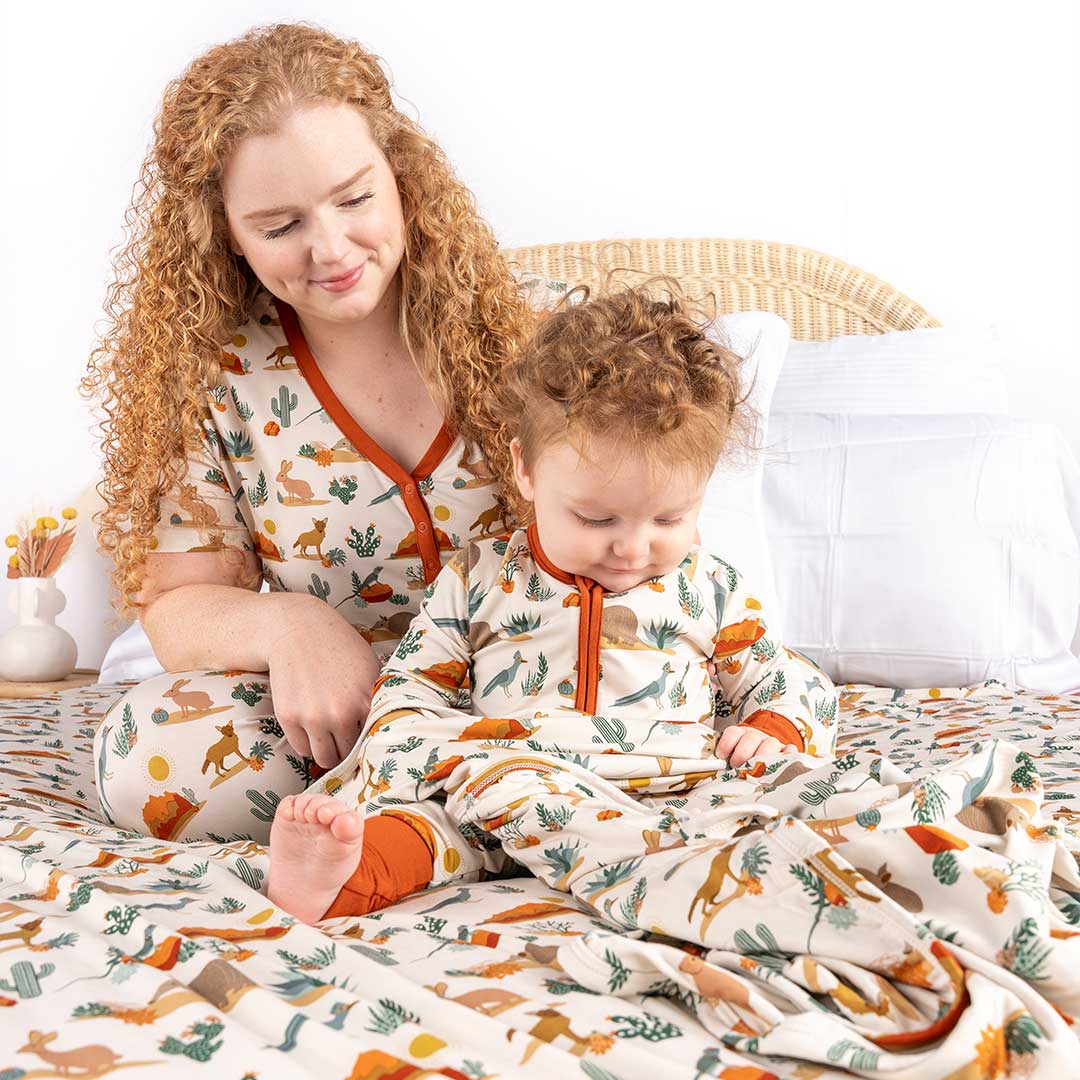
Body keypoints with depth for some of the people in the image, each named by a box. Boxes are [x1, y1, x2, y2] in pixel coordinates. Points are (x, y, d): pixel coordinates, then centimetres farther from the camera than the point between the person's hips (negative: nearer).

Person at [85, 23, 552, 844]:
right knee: (142, 756, -29)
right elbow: (178, 606, -3)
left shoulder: (520, 325, -4)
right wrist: (285, 624, -27)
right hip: (330, 713, 1)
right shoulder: (213, 377, -4)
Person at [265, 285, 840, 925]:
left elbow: (791, 682, 22)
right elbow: (411, 689, 13)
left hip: (668, 809, 1)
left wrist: (773, 733, -2)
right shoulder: (480, 581, 10)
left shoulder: (711, 590, 13)